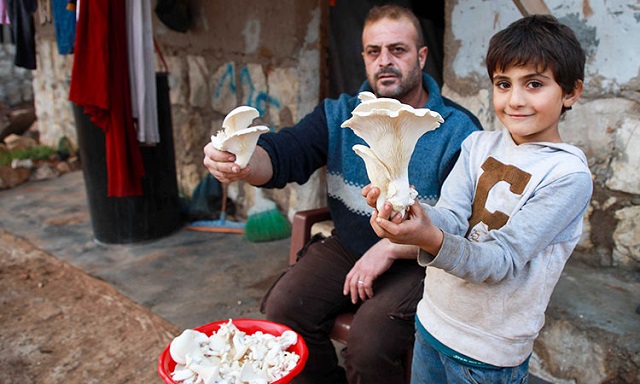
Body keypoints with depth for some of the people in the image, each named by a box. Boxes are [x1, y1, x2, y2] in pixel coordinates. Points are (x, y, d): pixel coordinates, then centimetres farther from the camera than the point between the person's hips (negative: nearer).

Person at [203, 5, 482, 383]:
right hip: (347, 247, 5)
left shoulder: (458, 130, -10)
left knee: (369, 343, -25)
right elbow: (285, 153, -11)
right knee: (282, 309, -10)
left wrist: (390, 248, -23)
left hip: (419, 260, -4)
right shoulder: (340, 114, 4)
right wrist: (242, 162, -33)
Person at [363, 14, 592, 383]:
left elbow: (502, 261, -22)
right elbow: (452, 219, -11)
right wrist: (403, 207, -32)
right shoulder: (479, 144, -1)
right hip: (433, 320, 4)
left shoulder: (569, 175, -17)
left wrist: (433, 242, -40)